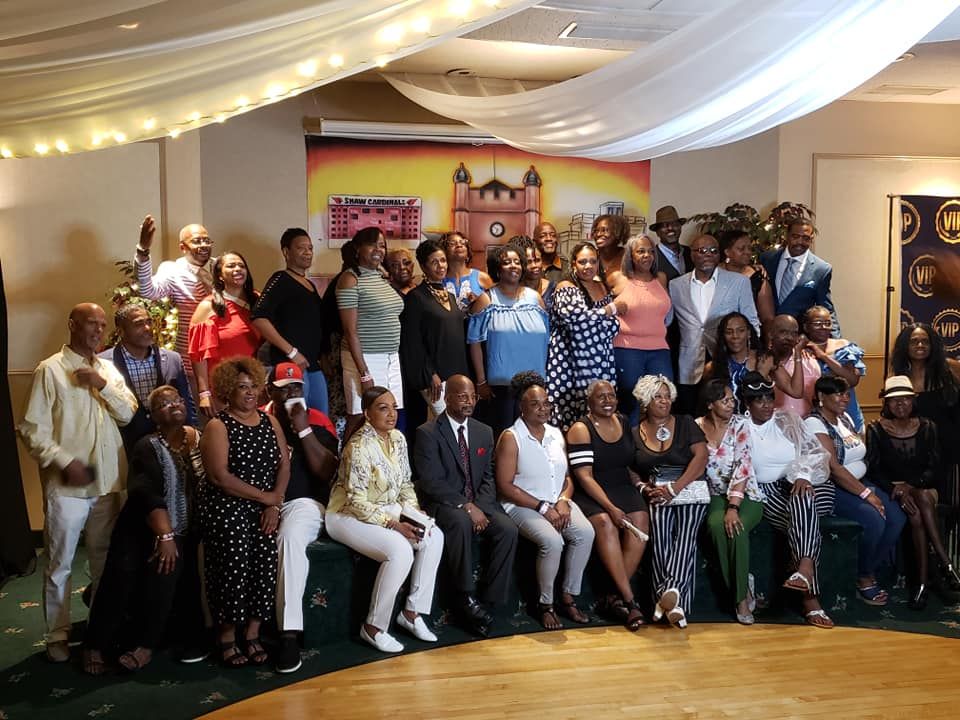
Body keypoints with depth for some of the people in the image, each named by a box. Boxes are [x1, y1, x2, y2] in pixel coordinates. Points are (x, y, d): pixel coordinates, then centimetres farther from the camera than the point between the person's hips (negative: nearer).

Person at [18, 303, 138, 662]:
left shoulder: (108, 369, 10)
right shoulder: (50, 370, -6)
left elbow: (127, 414, 2)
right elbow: (32, 430, -9)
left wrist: (103, 385, -11)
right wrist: (65, 462, -17)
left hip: (109, 482, 5)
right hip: (66, 484, -5)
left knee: (105, 559, 15)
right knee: (60, 564, 5)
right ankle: (57, 634, 18)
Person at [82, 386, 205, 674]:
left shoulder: (200, 438, 7)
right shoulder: (148, 447, -4)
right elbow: (147, 494, -18)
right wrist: (165, 536, -27)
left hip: (186, 530, 1)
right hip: (144, 527, -1)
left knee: (163, 568, -24)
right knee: (123, 569, -22)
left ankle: (145, 644, -13)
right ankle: (95, 645, -7)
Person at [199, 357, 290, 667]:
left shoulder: (269, 421, 12)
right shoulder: (218, 426, -3)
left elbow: (284, 466, 6)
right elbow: (220, 476, -13)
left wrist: (275, 504, -9)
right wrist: (265, 496, -12)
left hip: (265, 509, 4)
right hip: (226, 509, -4)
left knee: (266, 565, -8)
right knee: (234, 568, -10)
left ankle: (253, 634, 7)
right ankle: (227, 638, 8)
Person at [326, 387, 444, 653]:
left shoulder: (398, 438, 2)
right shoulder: (359, 447, -22)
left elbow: (405, 484, 10)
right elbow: (357, 502, -23)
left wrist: (414, 512, -7)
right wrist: (393, 525, -24)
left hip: (387, 509, 8)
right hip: (349, 515, -8)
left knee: (434, 537, -10)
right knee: (400, 551, -28)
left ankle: (412, 612, 1)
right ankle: (373, 627, -11)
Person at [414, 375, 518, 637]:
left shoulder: (484, 432, 11)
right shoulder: (427, 433, -7)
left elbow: (488, 477, 9)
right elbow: (431, 482, -15)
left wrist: (479, 506, -10)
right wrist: (466, 507, -22)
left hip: (478, 503, 5)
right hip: (443, 504, -5)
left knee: (508, 529, -22)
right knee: (461, 522, -37)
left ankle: (489, 598, -12)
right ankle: (467, 598, -24)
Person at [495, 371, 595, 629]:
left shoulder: (556, 434, 12)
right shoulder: (511, 438, -7)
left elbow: (567, 477, 14)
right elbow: (505, 486, -12)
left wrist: (563, 501, -8)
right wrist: (543, 507, -16)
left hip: (558, 503, 6)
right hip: (523, 506, -6)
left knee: (586, 532, -23)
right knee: (552, 541, -32)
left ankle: (568, 598, -7)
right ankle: (545, 604, -9)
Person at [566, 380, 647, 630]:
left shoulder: (624, 422, 12)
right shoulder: (581, 429, -6)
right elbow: (584, 476, -14)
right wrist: (610, 508, -22)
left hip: (623, 487, 5)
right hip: (591, 493, -4)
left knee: (640, 521, -26)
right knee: (604, 523, -34)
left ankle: (615, 597, -19)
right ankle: (629, 599, -29)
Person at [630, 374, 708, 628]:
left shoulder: (685, 424, 12)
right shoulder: (635, 433, 16)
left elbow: (701, 457, -1)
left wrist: (675, 488, -13)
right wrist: (645, 488, -9)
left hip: (690, 490, -1)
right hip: (657, 492, 1)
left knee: (685, 537, -22)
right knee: (660, 538, -22)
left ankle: (672, 590, -36)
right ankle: (675, 602, -30)